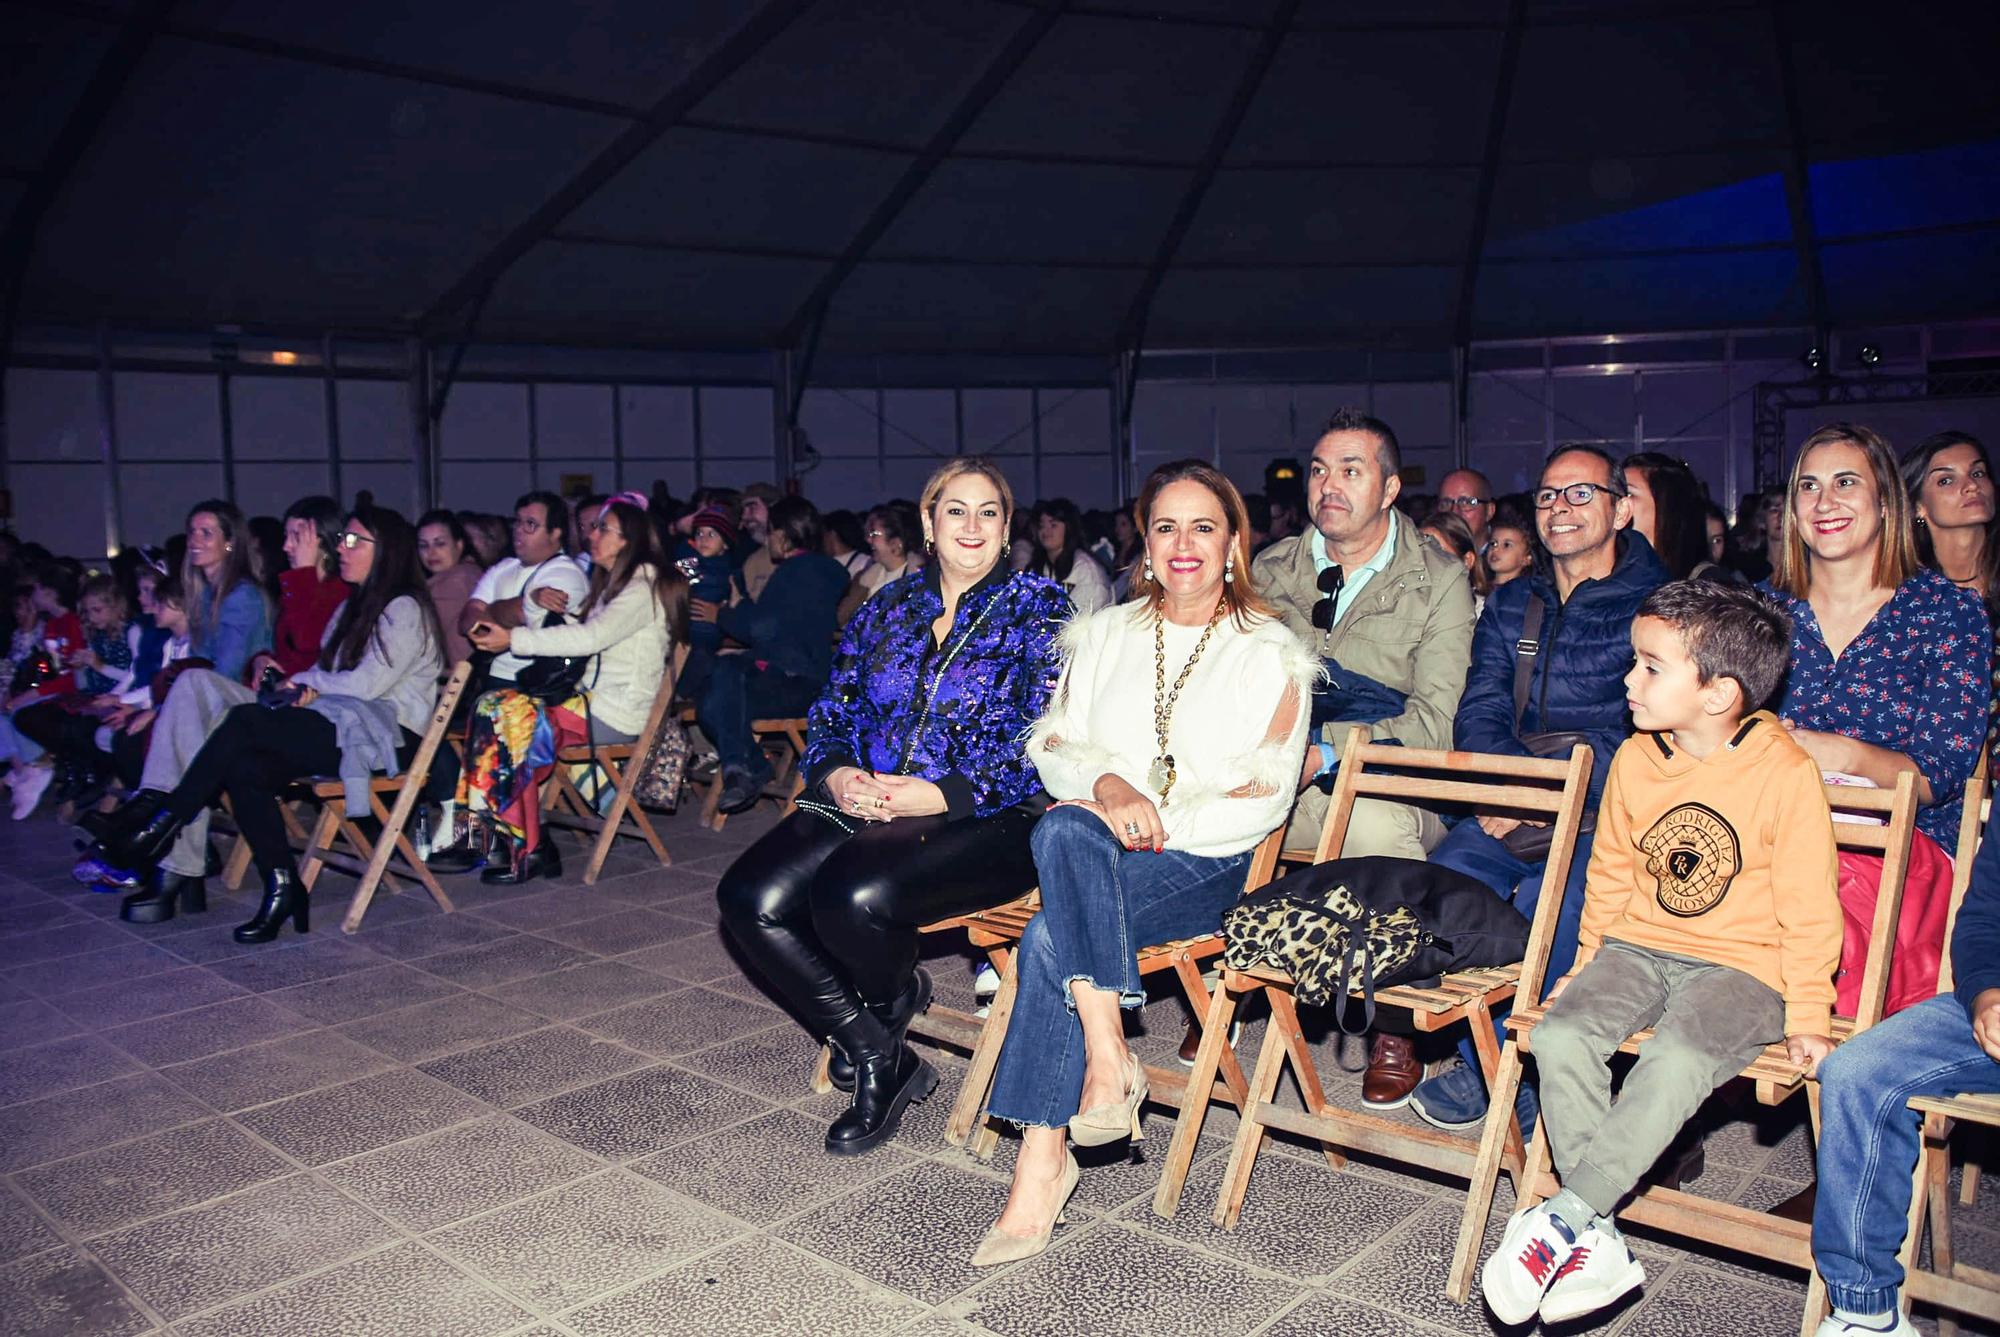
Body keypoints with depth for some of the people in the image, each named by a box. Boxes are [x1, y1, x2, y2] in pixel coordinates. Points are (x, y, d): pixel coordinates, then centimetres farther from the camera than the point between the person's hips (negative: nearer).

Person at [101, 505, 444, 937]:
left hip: (391, 735, -8)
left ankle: (162, 827, -15)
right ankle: (281, 889, -21)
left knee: (245, 721, -23)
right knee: (244, 767, -19)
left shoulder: (405, 609, -5)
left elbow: (367, 684, -14)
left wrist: (307, 682, 2)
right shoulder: (354, 608, 24)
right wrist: (308, 687, -3)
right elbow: (327, 672, 21)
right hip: (347, 729, 8)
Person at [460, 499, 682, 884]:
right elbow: (584, 636, 17)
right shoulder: (612, 583, 22)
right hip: (591, 697, 9)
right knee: (491, 707, -9)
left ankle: (527, 850, -10)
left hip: (616, 712, -9)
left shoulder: (645, 588, -9)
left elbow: (590, 637, -21)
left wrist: (514, 639, -21)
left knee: (512, 720, -19)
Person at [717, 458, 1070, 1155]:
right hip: (865, 803, 6)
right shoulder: (889, 607, 16)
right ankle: (877, 1058, -1)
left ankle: (891, 997, 6)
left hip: (986, 818, -5)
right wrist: (838, 775, -8)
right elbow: (831, 714, 16)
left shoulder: (1038, 608, 0)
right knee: (750, 898, -17)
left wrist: (934, 795, -19)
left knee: (853, 894, -32)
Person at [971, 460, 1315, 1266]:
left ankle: (1041, 1160, -21)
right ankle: (1108, 1059, -32)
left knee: (1051, 938, -29)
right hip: (1096, 851, 4)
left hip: (1208, 864, -3)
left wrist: (1156, 823, -15)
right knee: (1066, 828, -33)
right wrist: (1107, 784, -11)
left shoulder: (1269, 650, 4)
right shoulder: (1105, 634, 17)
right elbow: (1051, 746, 10)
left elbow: (1265, 798, -4)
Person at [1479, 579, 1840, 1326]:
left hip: (1740, 966, -4)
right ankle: (1600, 1242, -17)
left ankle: (1560, 1219, -22)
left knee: (1676, 1061, -32)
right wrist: (1587, 964, 15)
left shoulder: (1788, 774, -12)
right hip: (1638, 948, 5)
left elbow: (1808, 910, -6)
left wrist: (1807, 1015, -6)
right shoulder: (1634, 760, 3)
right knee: (1560, 1035, -21)